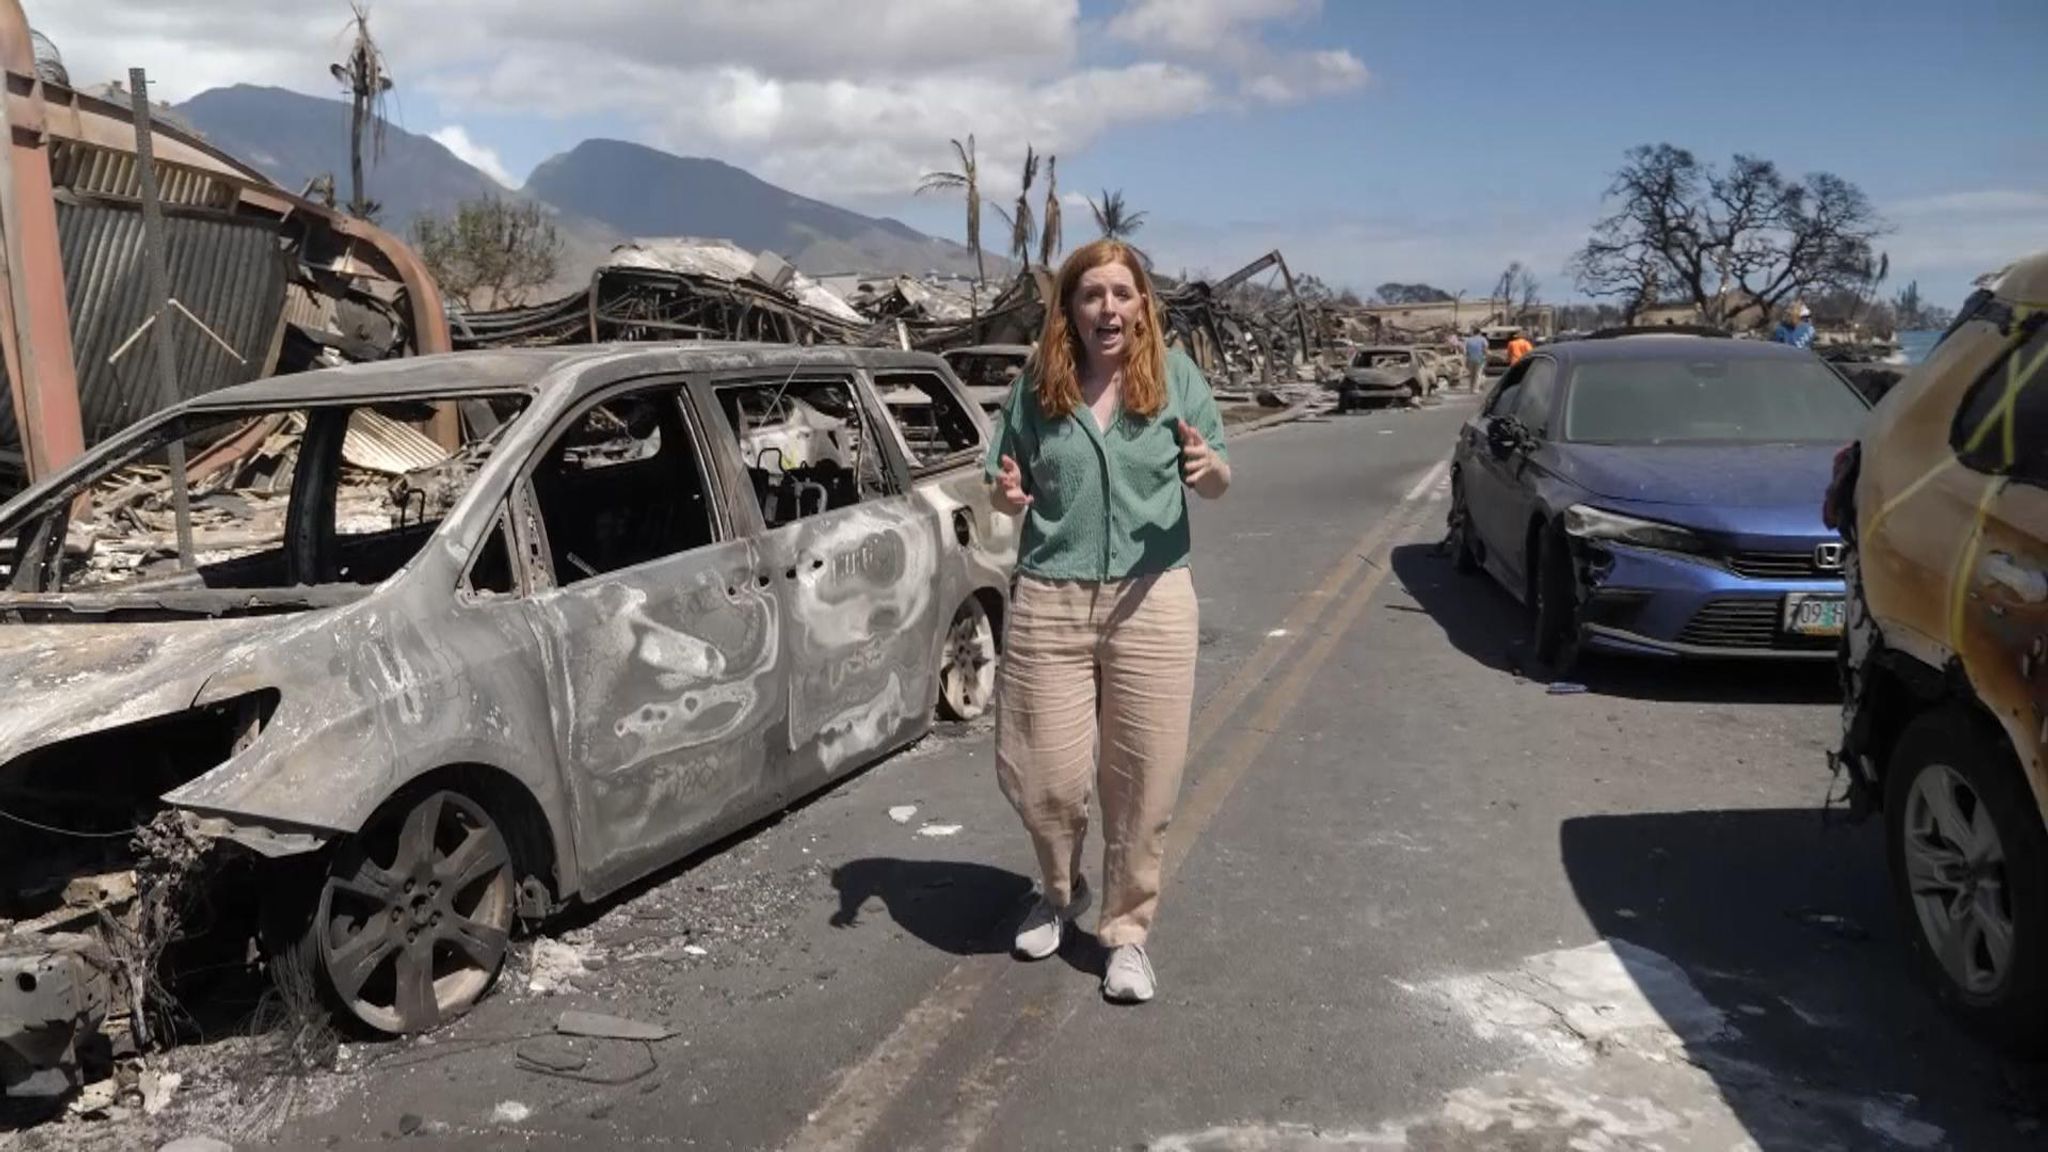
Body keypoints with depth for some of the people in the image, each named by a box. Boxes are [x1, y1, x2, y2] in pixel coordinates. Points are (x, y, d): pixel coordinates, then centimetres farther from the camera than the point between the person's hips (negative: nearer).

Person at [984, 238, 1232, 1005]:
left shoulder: (1175, 376, -1)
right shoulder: (1038, 386, 2)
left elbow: (1216, 486, 4)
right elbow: (1011, 493, 10)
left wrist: (1210, 468, -19)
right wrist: (1007, 496, -13)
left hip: (1151, 600, 0)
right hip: (1049, 601, 1)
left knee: (1142, 779, 5)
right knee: (1045, 777, 4)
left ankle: (1127, 930, 24)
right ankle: (1060, 893, 35)